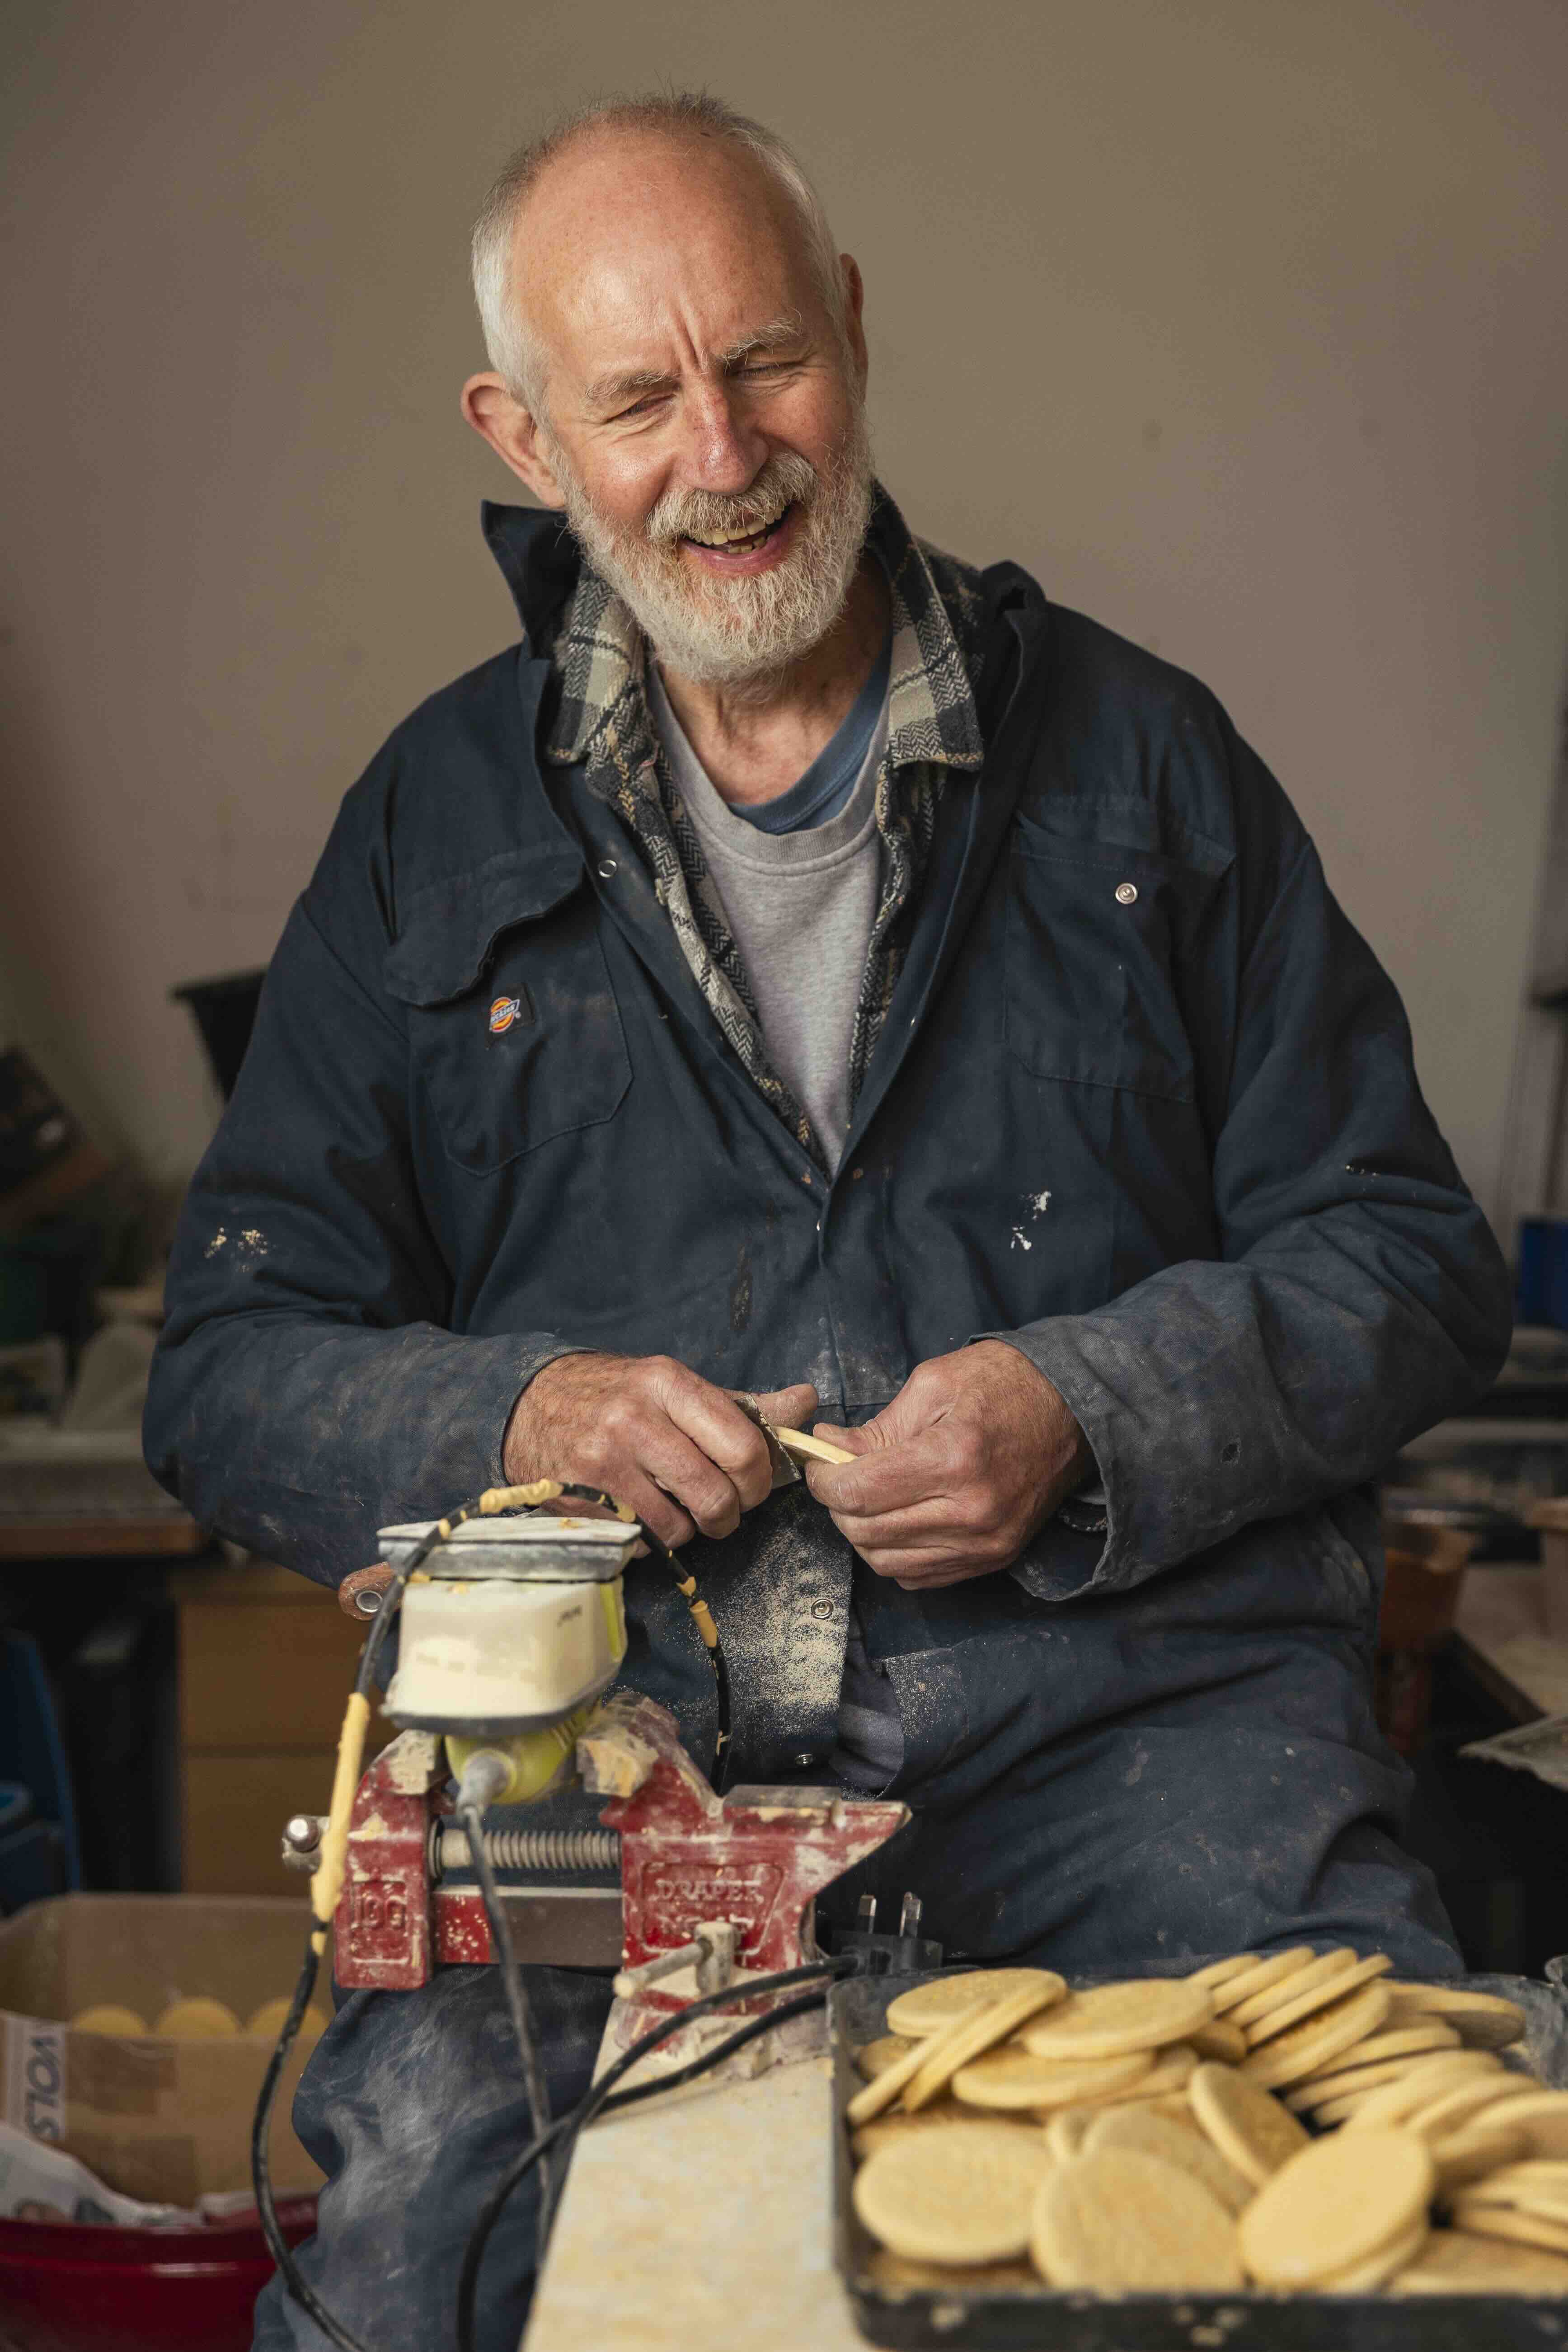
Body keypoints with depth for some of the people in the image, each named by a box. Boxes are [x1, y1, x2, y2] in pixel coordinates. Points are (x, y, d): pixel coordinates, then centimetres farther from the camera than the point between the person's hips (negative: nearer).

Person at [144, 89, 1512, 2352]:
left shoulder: (1137, 752, 11)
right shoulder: (437, 824, 13)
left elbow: (1413, 1262, 9)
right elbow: (228, 1368, 12)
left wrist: (1090, 1418, -9)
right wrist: (509, 1419, -9)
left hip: (1130, 1680, 0)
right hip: (607, 1713, 1)